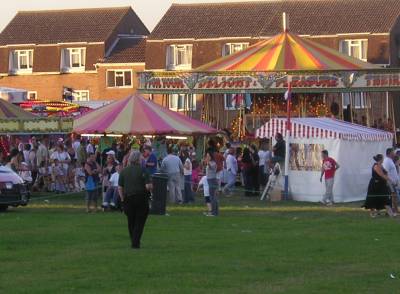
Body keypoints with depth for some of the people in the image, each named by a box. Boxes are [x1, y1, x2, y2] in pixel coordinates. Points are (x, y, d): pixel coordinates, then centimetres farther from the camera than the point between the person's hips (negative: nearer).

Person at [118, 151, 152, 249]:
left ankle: (134, 242, 22)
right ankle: (135, 243, -3)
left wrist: (123, 199, 11)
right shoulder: (142, 171, -10)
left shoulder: (124, 171, 3)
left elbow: (120, 187, 3)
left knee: (131, 222, 15)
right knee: (139, 222, 4)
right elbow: (148, 186, -16)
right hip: (141, 198, -4)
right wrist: (151, 187, 6)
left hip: (128, 199, 4)